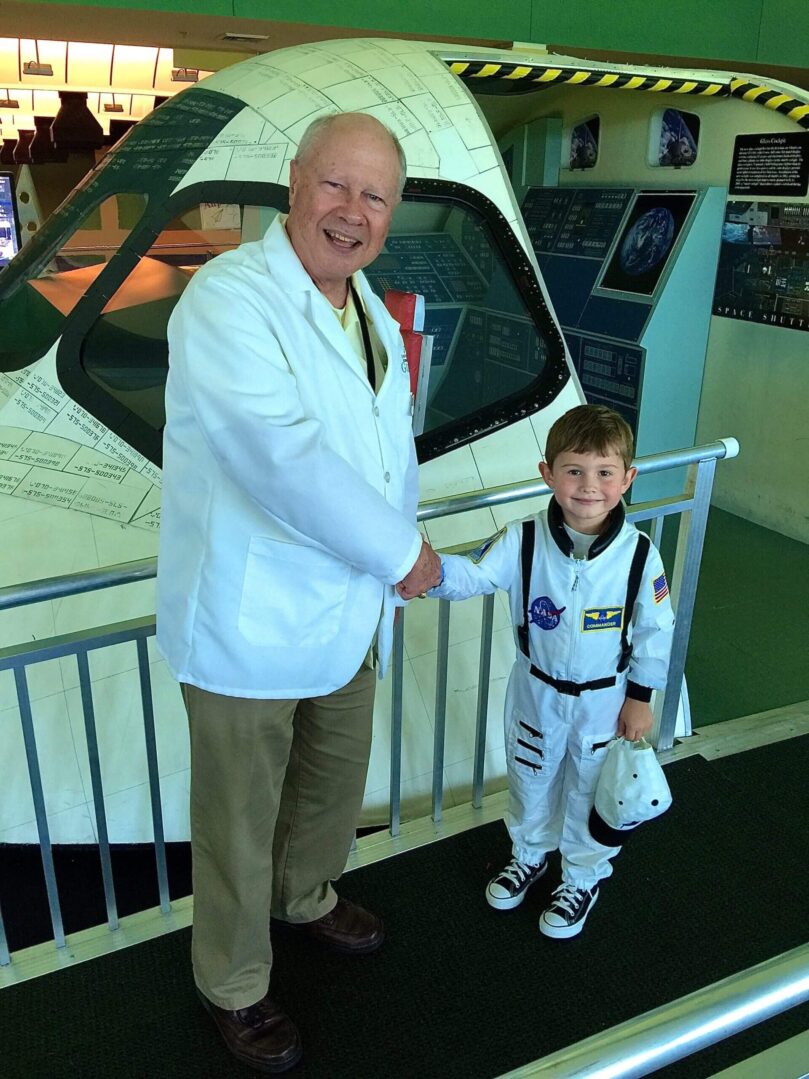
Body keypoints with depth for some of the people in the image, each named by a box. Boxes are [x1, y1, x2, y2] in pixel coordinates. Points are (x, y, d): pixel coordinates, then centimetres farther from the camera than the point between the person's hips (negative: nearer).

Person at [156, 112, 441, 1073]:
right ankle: (231, 986, 38)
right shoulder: (228, 298, -21)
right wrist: (401, 553, -22)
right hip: (248, 623, -8)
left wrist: (398, 549, 11)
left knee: (334, 781, 27)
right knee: (239, 820, 12)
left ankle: (305, 900, 56)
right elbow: (287, 456, -32)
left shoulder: (374, 317, 8)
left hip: (348, 612, 8)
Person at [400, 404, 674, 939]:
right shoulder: (523, 542, -20)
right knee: (530, 781, 24)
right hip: (536, 693, 2)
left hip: (605, 701, -1)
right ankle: (529, 854, 54)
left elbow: (656, 629, -9)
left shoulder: (639, 554, -20)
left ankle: (583, 878, 46)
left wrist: (641, 697, -4)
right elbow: (473, 574, -21)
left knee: (590, 794, 19)